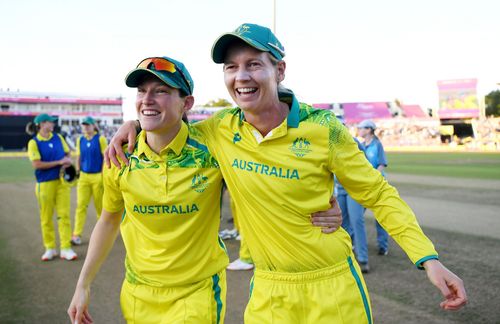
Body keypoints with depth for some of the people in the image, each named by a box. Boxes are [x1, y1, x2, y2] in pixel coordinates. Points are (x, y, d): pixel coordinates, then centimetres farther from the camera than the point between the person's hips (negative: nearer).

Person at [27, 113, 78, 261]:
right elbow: (37, 164, -12)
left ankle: (65, 248, 3)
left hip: (62, 181, 3)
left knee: (64, 215, -1)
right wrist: (59, 162, -14)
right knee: (46, 217, 4)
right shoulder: (34, 142, -5)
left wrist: (68, 160, -6)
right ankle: (50, 248, 18)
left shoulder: (58, 137, 9)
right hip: (45, 184, -3)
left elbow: (67, 153, 18)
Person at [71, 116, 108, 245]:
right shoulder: (80, 140, 9)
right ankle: (77, 235, -4)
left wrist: (103, 176, -11)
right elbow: (79, 158, 15)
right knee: (81, 205, -3)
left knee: (100, 206, 5)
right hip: (84, 176, 3)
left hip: (98, 176, -3)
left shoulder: (100, 139, -4)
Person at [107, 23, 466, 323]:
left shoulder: (322, 129, -15)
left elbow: (379, 195, -6)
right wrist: (134, 123, -5)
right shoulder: (221, 129, -6)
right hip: (268, 291, 3)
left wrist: (429, 259, -14)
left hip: (332, 286, -2)